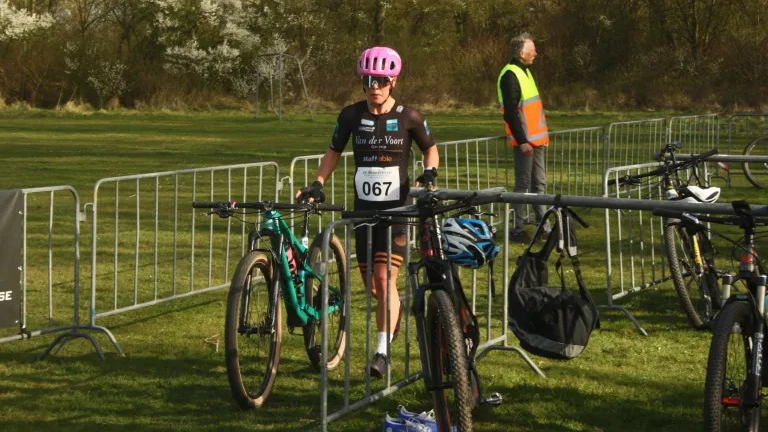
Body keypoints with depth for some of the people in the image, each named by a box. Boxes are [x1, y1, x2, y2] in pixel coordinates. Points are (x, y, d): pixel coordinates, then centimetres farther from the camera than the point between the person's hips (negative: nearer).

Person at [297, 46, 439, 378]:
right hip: (364, 207, 3)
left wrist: (429, 172, -9)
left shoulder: (409, 117, -5)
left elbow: (430, 149, 10)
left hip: (396, 208, -3)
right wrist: (317, 185, -1)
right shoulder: (351, 115, -1)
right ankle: (395, 311, 44)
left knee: (385, 278, -15)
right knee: (371, 284, 10)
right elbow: (333, 152, 11)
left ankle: (382, 352, -12)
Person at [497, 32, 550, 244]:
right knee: (523, 184, -6)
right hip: (524, 141, -9)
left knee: (540, 183, 12)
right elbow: (510, 113, -19)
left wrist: (543, 135, 19)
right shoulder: (510, 75, -15)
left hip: (536, 140, 9)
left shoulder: (524, 71, 16)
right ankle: (516, 229, 0)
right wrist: (522, 141, -20)